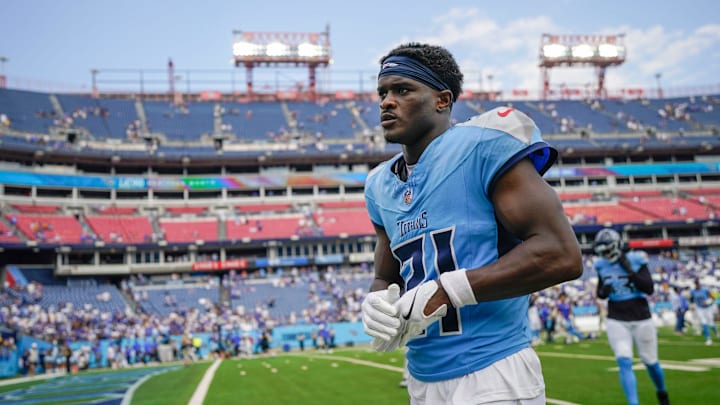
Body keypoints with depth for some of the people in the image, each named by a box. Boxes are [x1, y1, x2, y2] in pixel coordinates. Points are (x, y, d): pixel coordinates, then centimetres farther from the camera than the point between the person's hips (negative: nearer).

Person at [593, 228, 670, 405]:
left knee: (650, 362, 12)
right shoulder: (602, 266, 0)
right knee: (624, 363, -11)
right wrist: (603, 292, -11)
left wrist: (629, 271, -24)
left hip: (641, 319, -2)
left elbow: (649, 289, -17)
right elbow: (600, 293, 12)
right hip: (617, 321, 2)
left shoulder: (635, 261, -11)